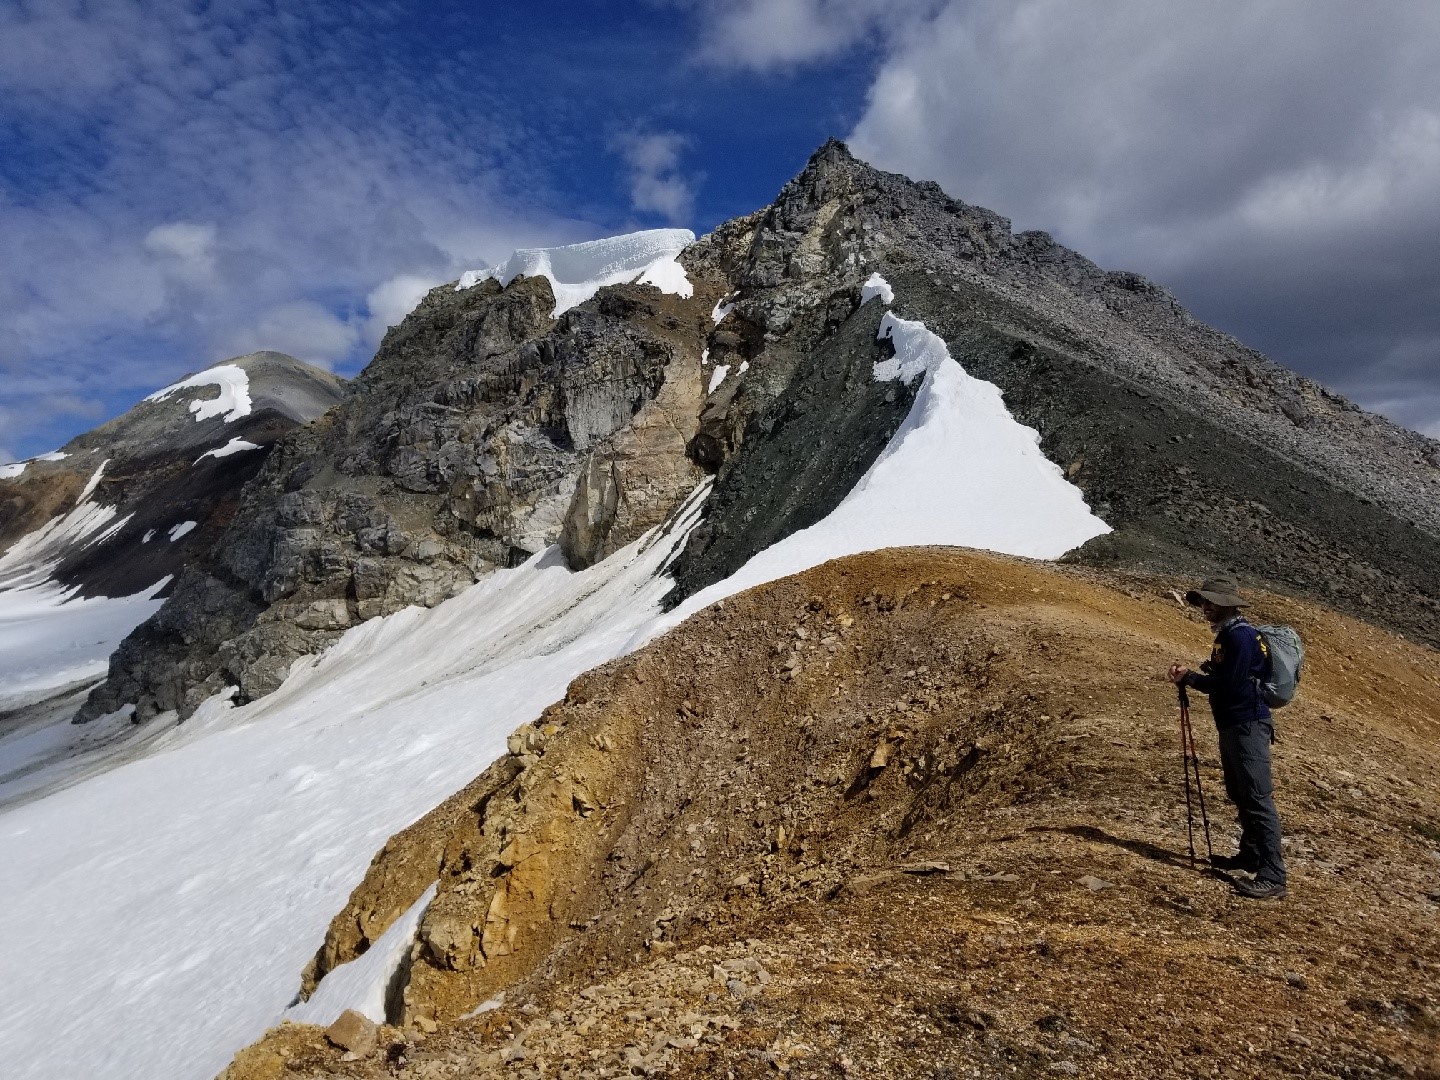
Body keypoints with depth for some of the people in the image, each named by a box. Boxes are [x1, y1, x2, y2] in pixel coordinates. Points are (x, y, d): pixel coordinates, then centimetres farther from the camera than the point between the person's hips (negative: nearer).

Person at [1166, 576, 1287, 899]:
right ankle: (1250, 855, 34)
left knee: (1258, 799, -11)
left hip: (1248, 726, -11)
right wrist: (1190, 676, 1)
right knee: (1240, 794, 20)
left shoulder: (1241, 635, -16)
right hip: (1232, 725, 11)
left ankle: (1273, 878, -10)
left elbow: (1229, 683, -20)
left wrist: (1189, 678, -11)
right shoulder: (1227, 634, 16)